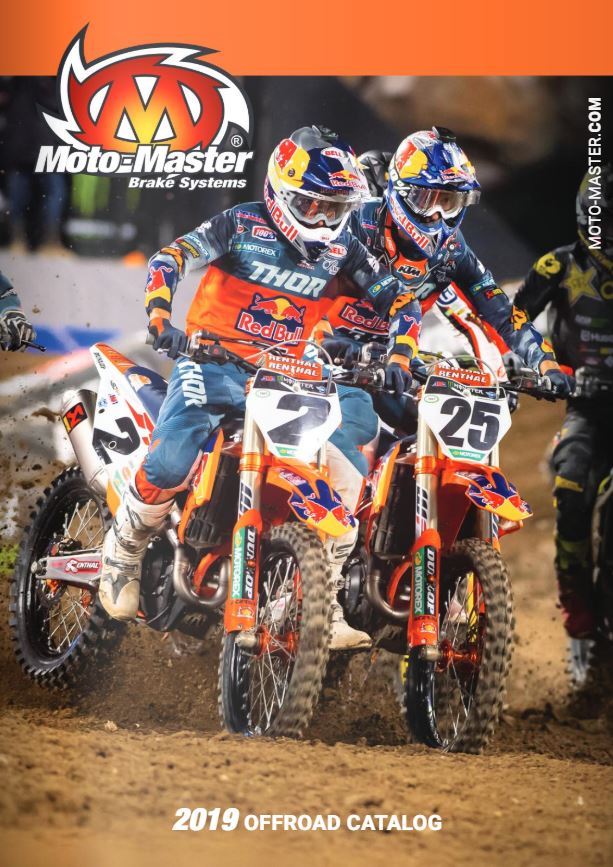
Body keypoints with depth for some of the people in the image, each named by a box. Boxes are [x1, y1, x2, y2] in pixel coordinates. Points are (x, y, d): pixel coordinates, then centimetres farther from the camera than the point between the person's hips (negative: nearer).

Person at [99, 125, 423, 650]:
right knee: (170, 463, -26)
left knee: (348, 474, -15)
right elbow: (170, 258, -14)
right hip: (215, 362, -4)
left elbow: (400, 298, 8)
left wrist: (399, 357, -9)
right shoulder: (243, 226, -7)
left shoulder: (342, 249, 4)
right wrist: (160, 317, -31)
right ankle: (123, 553, 5)